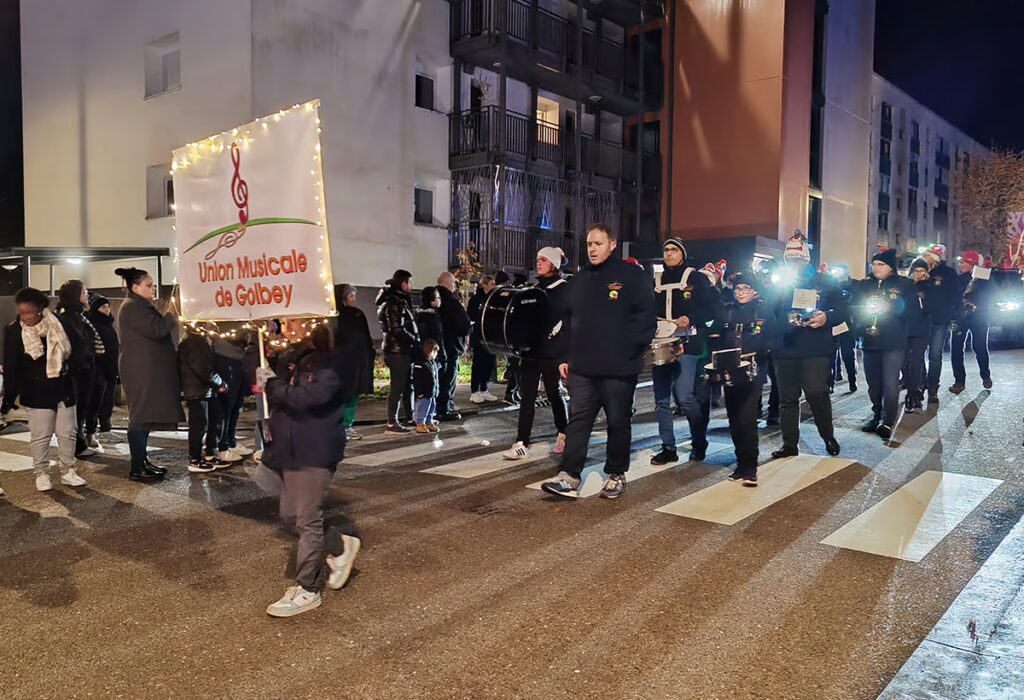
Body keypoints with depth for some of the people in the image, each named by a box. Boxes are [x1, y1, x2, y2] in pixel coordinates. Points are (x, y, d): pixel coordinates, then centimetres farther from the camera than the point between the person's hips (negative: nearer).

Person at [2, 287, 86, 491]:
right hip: (37, 394, -2)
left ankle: (68, 471, 17)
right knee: (41, 436, 3)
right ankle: (41, 473, 16)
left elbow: (69, 354, 8)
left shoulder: (57, 325, -2)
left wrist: (72, 383, 9)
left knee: (67, 432, 6)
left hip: (63, 389, 2)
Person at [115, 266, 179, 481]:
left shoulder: (140, 307, 22)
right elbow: (156, 330, -22)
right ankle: (137, 468, -6)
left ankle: (142, 461, 19)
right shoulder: (132, 307, -12)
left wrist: (168, 316, 11)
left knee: (145, 415, 13)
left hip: (146, 369, 11)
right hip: (141, 370, -11)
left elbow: (154, 331, 25)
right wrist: (171, 314, -8)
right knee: (141, 416, -9)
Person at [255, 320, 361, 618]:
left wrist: (271, 386, -14)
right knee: (290, 516, 15)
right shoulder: (291, 356, 8)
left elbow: (305, 397, -30)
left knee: (308, 520, 1)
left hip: (316, 453, -8)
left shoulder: (332, 362, -16)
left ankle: (308, 590, 15)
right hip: (290, 451, 8)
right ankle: (340, 546, 35)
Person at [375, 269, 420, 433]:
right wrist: (415, 341, -13)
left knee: (408, 384, 17)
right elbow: (398, 330, -21)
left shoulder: (401, 300, 16)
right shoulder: (394, 303, -15)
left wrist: (414, 342, 5)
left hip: (405, 349, 10)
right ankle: (392, 423, -2)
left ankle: (409, 416, 28)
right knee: (398, 386, -6)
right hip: (398, 350, -10)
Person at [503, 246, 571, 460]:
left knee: (554, 394, 8)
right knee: (527, 396, 0)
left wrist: (553, 333, -17)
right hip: (531, 350, 5)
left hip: (552, 352, -5)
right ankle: (522, 443, 0)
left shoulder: (564, 289, -4)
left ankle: (564, 435, 27)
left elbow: (569, 317, -10)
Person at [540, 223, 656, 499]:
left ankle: (616, 475, 19)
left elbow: (646, 316, -7)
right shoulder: (579, 280, 15)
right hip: (582, 367, 5)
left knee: (618, 423, 6)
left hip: (618, 368, -4)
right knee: (578, 420, 2)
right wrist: (566, 357, 11)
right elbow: (569, 321, 17)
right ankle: (568, 476, 2)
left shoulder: (632, 275, -2)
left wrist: (631, 348, -14)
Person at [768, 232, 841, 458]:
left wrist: (826, 317, -12)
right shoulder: (778, 283, 9)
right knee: (787, 397, 6)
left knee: (817, 393, -11)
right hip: (785, 349, 2)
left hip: (816, 349, -2)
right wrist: (781, 326, -13)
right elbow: (769, 314, 6)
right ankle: (790, 444, 16)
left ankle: (828, 437, 12)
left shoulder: (824, 281, 8)